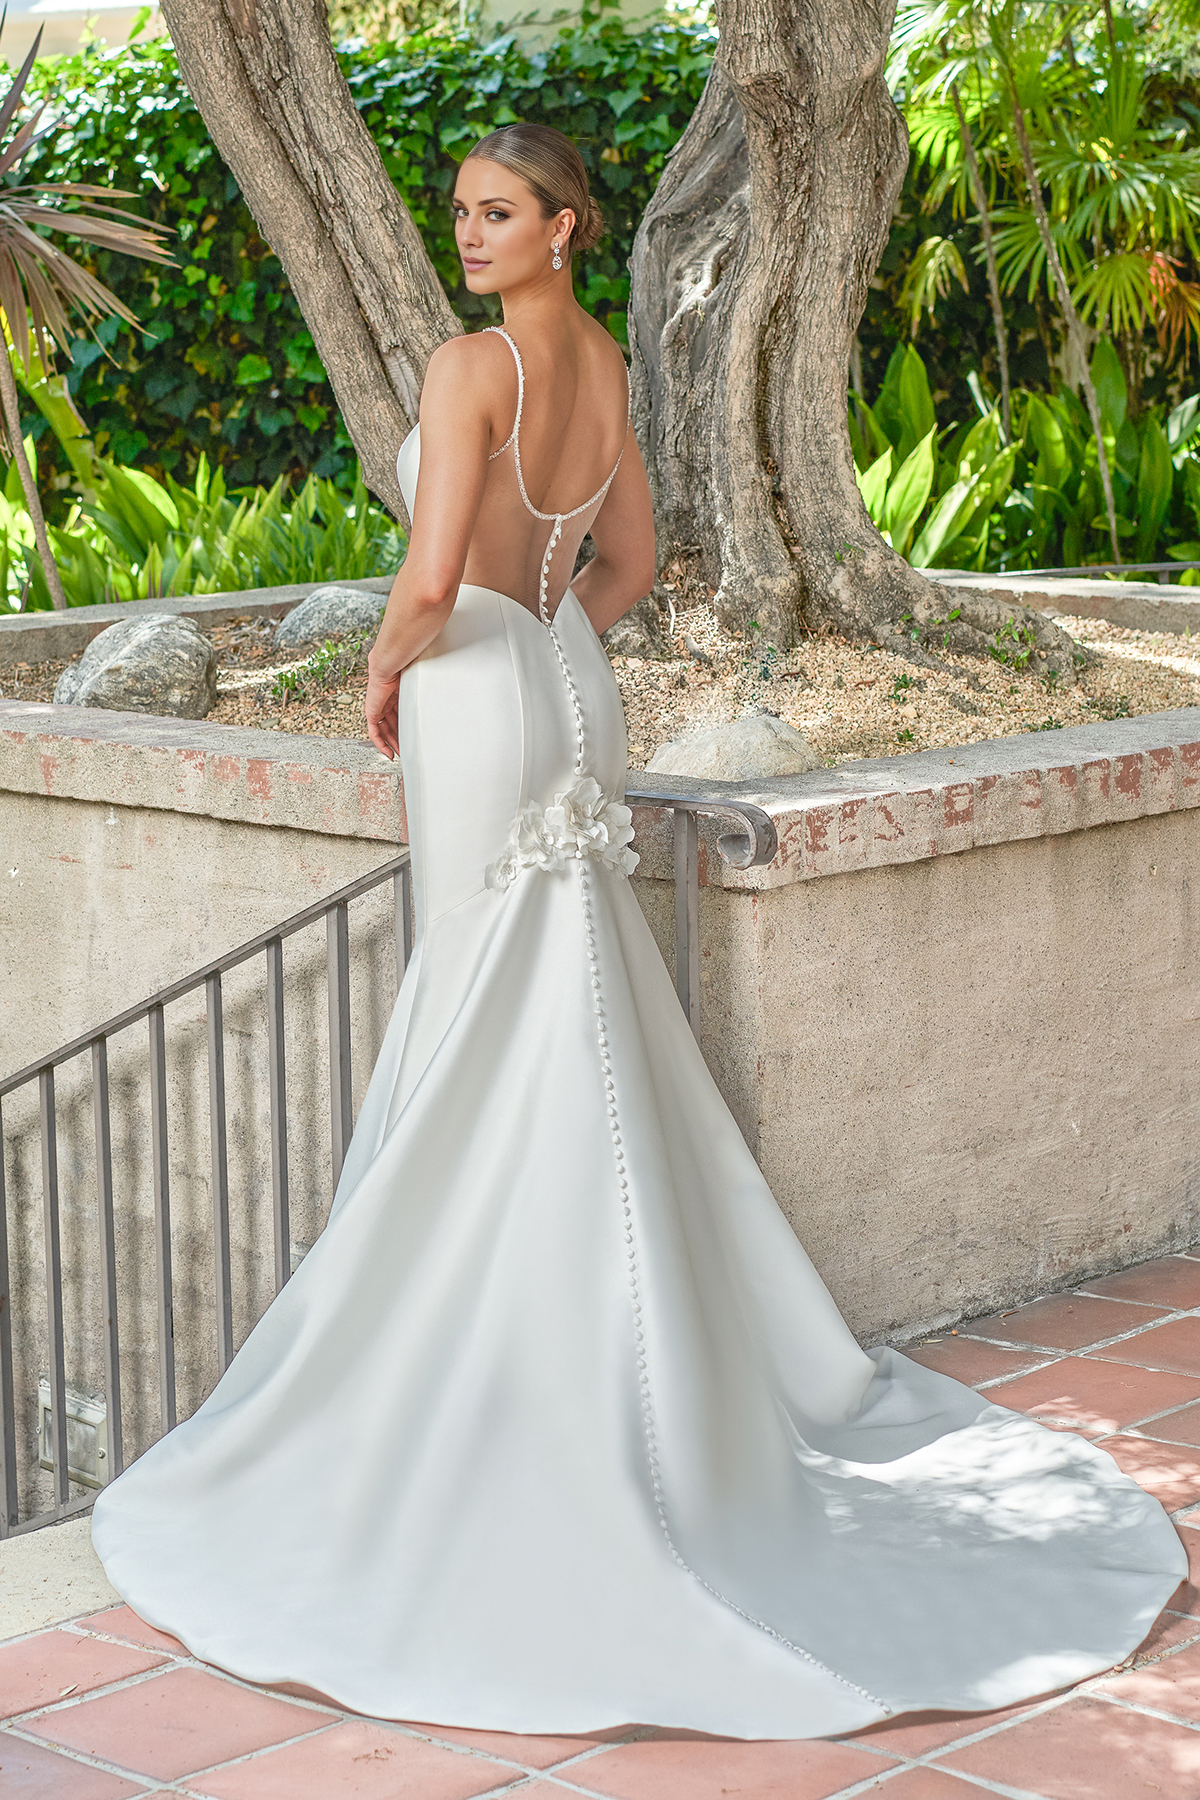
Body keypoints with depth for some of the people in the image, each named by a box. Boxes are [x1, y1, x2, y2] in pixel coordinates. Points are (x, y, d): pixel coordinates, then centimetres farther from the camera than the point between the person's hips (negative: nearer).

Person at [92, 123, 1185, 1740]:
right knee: (584, 1032, 14)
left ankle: (518, 1375, 6)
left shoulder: (471, 367, -17)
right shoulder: (605, 365, 8)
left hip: (482, 700, -8)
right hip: (571, 696, 8)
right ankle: (639, 1347, 21)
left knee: (494, 1042, -1)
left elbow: (430, 587, -23)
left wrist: (384, 676, -4)